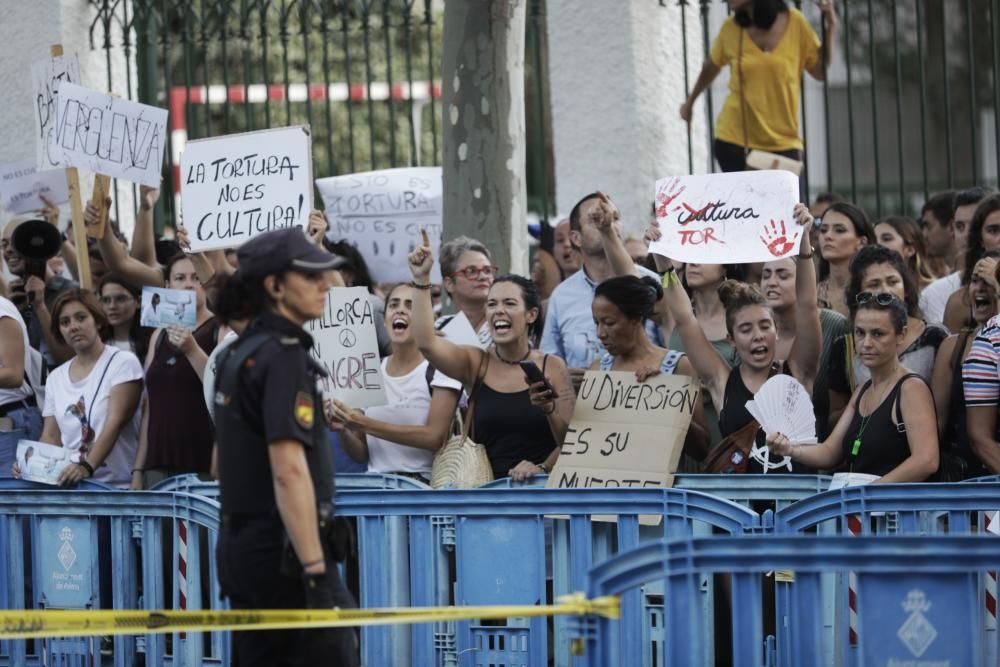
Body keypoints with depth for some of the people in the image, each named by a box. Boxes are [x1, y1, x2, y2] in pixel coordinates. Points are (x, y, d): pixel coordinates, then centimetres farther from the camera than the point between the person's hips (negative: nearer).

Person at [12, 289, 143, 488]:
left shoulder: (123, 362, 0)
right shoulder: (55, 378, 17)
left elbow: (115, 423, -11)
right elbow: (51, 436, 14)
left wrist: (87, 467, -24)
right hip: (68, 485, 4)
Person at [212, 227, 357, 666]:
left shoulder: (238, 354, 15)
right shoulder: (283, 356, -13)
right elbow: (289, 470, -22)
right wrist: (315, 570, -23)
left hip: (240, 545, 9)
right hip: (283, 548, -9)